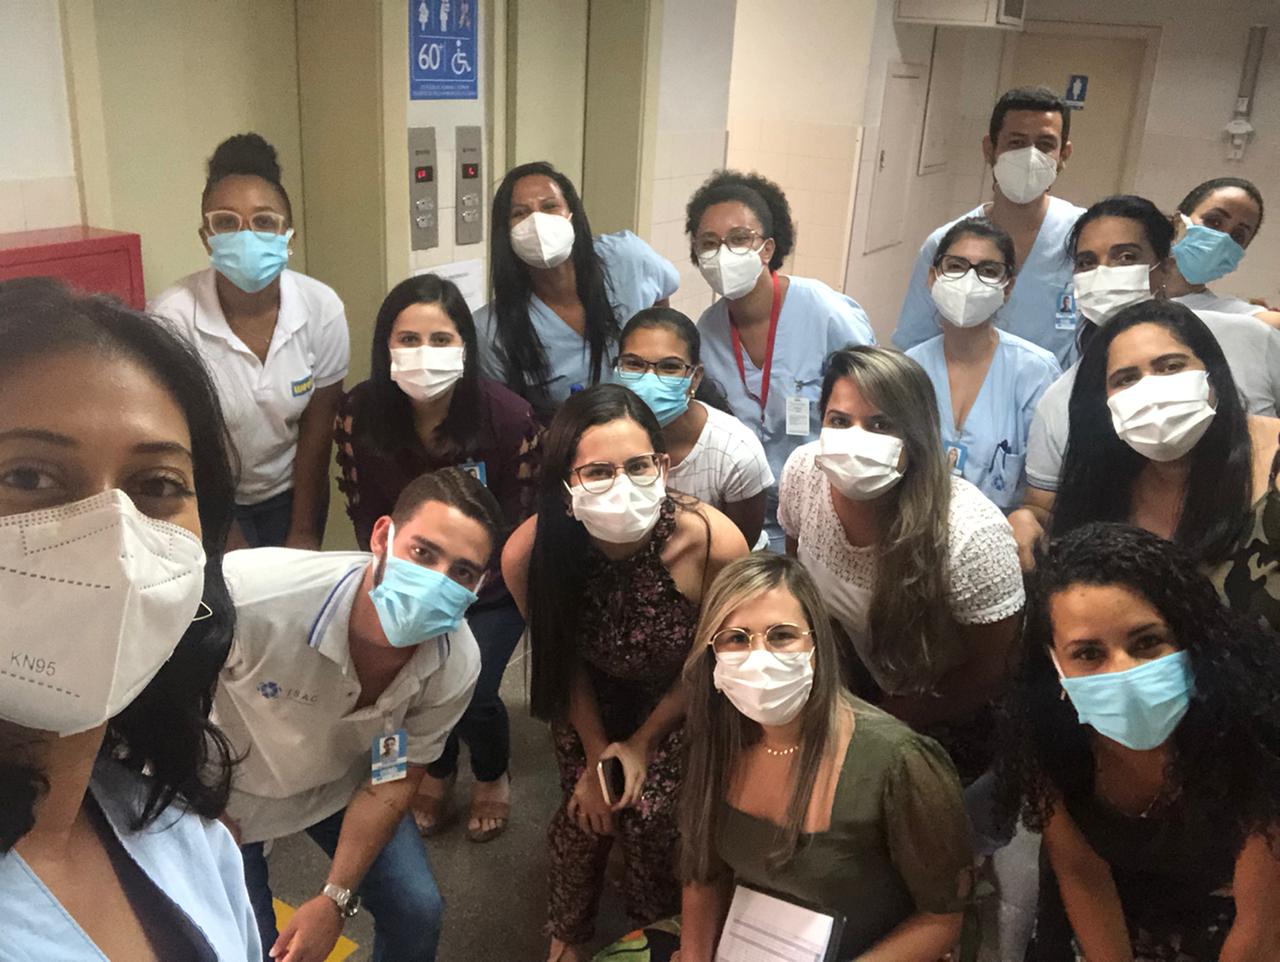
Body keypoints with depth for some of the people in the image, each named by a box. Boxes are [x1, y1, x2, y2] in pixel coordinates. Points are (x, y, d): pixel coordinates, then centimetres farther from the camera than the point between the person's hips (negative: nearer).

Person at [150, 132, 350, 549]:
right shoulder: (172, 318, -24)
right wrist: (227, 538, -10)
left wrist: (304, 534, -5)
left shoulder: (322, 308, -17)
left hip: (290, 490, 2)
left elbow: (317, 427, -8)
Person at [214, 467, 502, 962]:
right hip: (230, 785, -2)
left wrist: (336, 899, -14)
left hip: (342, 782, 3)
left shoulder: (457, 665, -27)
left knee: (416, 910, 2)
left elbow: (394, 781, -12)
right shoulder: (249, 591, -40)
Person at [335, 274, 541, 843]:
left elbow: (520, 515, -13)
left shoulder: (508, 416, -24)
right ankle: (437, 768, 30)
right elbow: (364, 511, -4)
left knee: (470, 692, -14)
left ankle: (492, 775, 24)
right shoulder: (360, 413, -16)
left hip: (488, 584, -2)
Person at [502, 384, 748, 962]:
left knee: (651, 814, -10)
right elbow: (561, 655, -11)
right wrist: (596, 754, -3)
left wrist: (642, 744, -7)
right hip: (591, 697, 1)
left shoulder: (715, 543, -37)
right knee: (587, 813, 1)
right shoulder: (528, 555, -34)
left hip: (677, 701, 0)